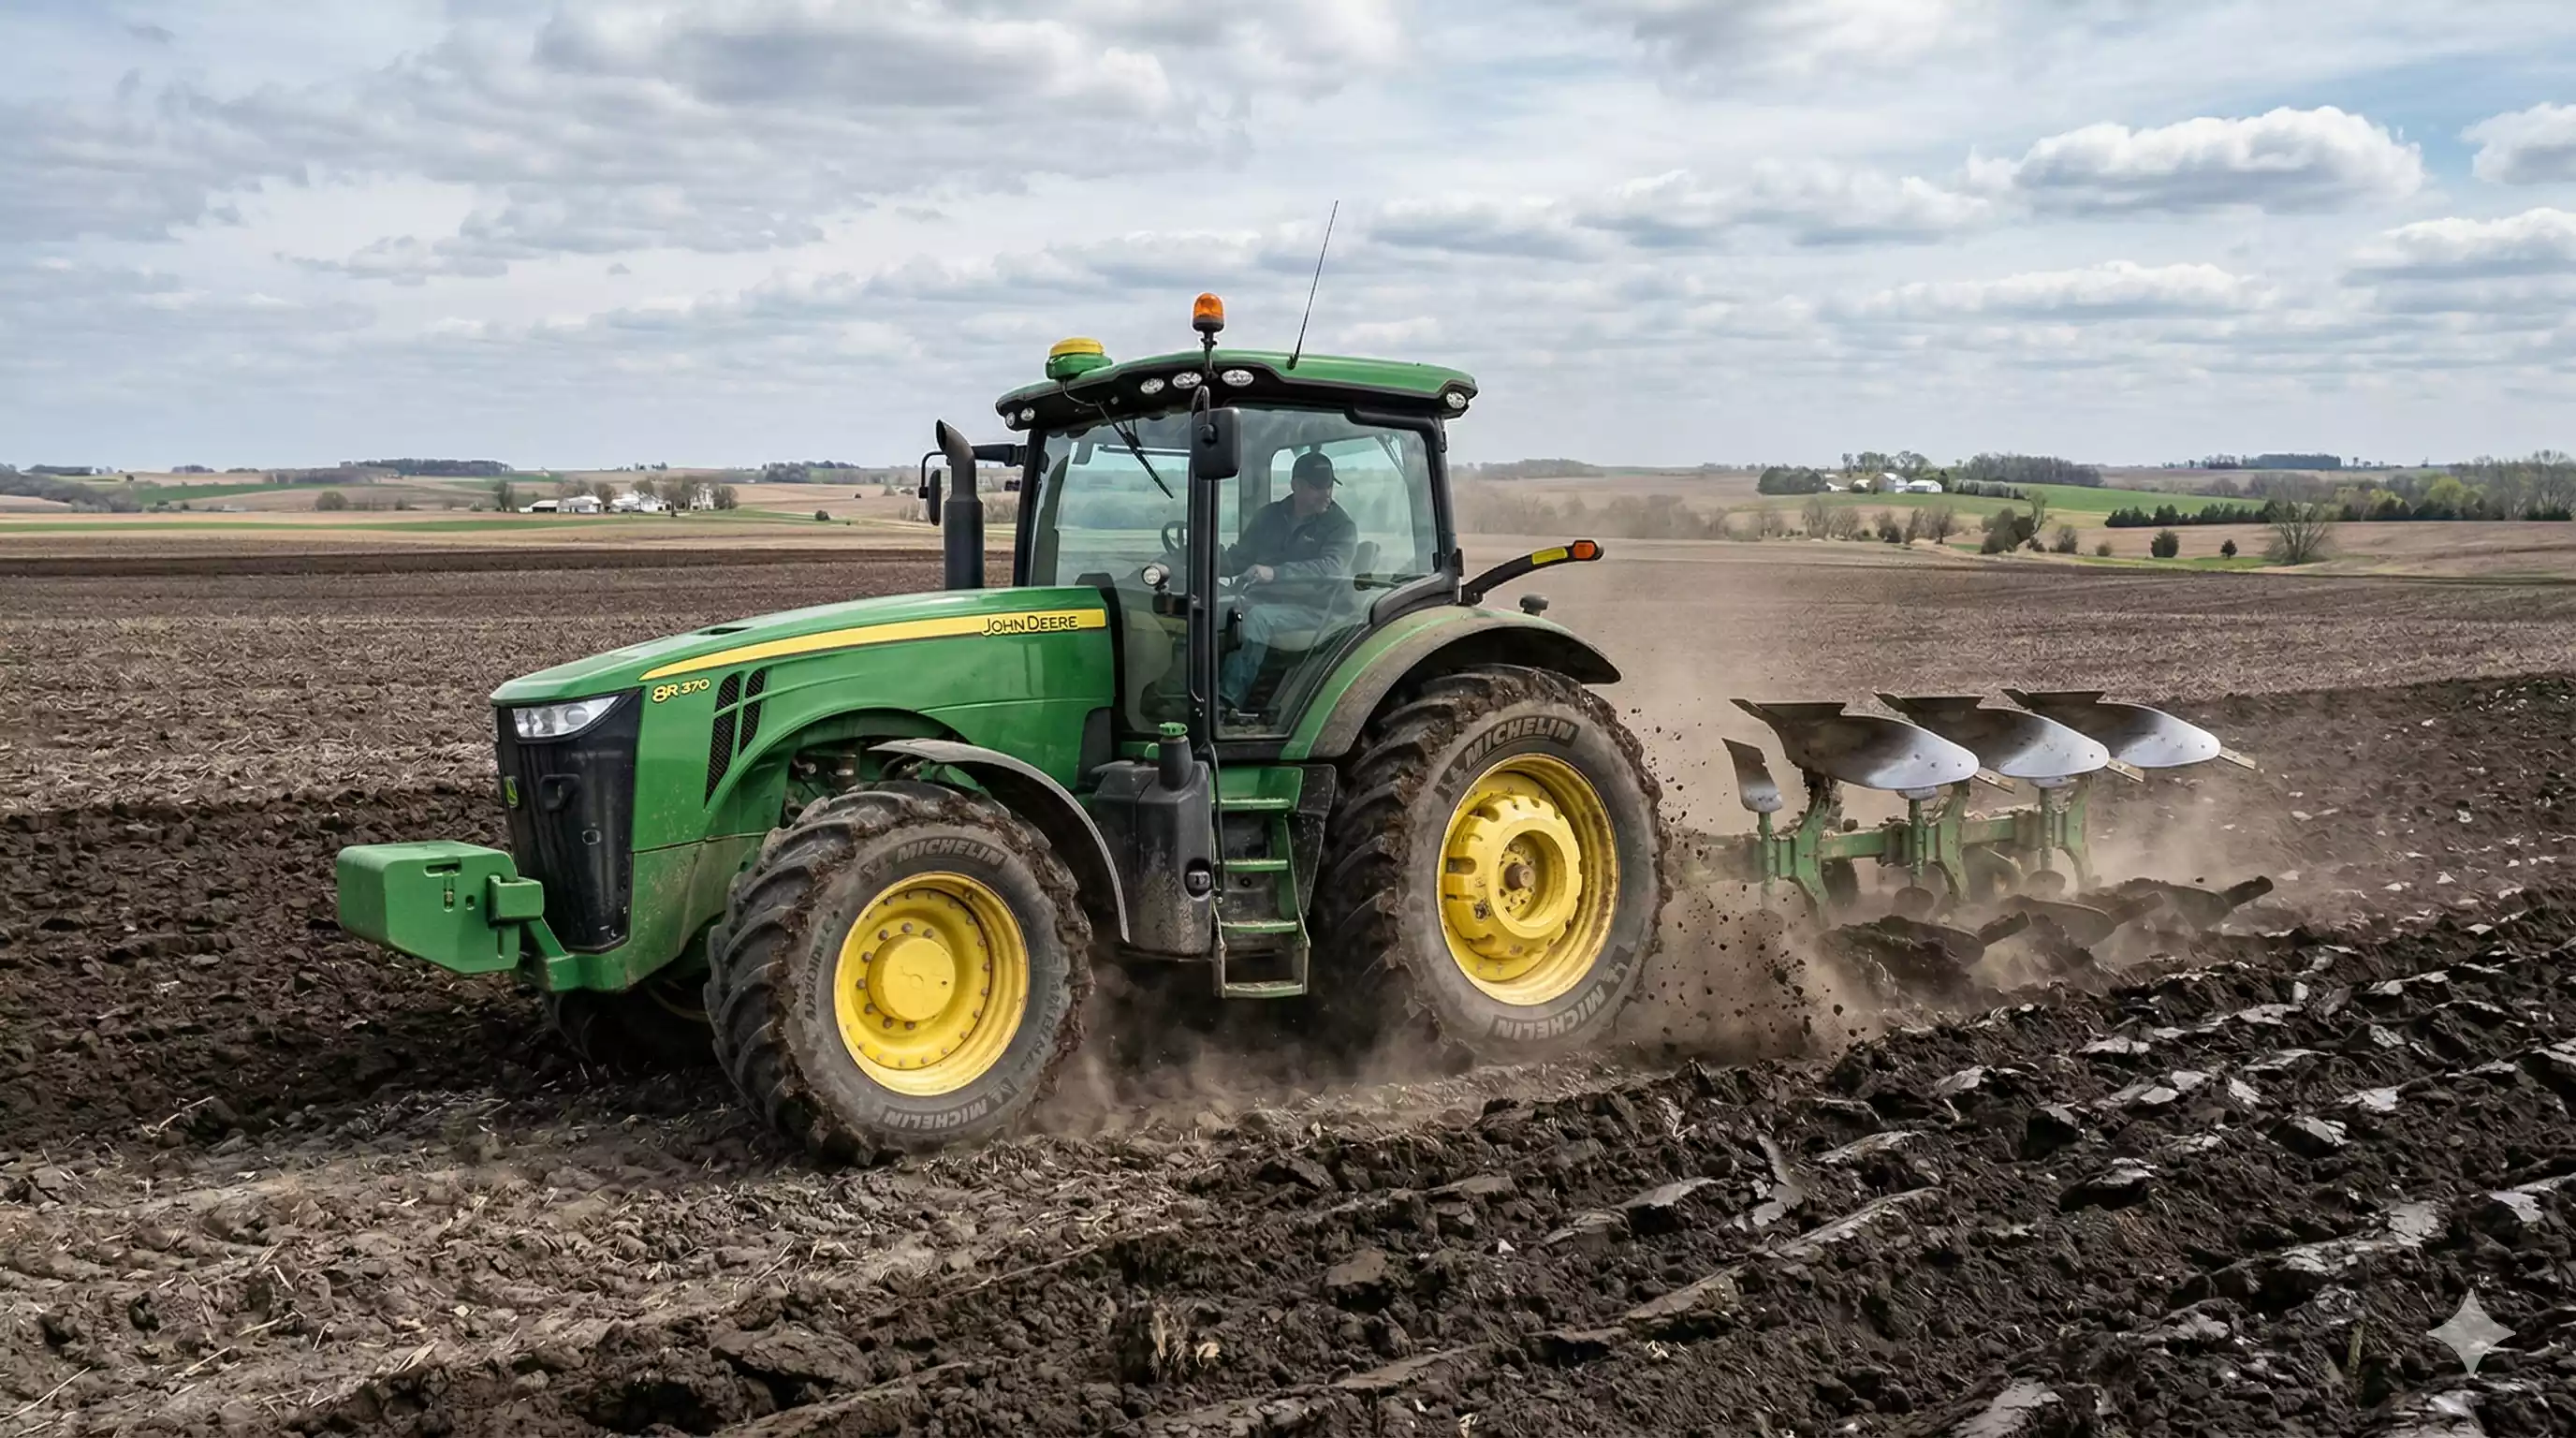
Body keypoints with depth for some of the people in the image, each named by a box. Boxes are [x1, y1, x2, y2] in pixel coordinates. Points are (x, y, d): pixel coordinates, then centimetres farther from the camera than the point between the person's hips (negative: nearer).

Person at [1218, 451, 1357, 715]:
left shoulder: (1341, 527, 0)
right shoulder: (1270, 515, 15)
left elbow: (1332, 567, -18)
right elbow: (1239, 555, 19)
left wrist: (1275, 573, -31)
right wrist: (1213, 562, -7)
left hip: (1307, 609, -4)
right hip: (1259, 600, 4)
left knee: (1258, 617, -35)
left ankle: (1231, 699, -36)